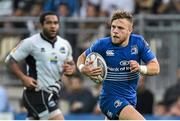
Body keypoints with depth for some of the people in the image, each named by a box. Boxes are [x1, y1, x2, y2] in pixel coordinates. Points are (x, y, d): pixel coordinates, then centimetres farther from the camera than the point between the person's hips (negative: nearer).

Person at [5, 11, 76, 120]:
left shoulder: (65, 44, 9)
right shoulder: (31, 42, -9)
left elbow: (72, 64, 23)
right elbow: (11, 60, -5)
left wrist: (71, 69, -2)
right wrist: (23, 78, -19)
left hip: (53, 93, 7)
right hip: (37, 93, -7)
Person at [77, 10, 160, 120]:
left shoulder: (138, 42, -7)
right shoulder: (102, 44, -13)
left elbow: (155, 68, -6)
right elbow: (82, 57, 3)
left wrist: (140, 68, -27)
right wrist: (83, 68, -20)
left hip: (130, 99, 5)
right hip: (110, 98, -5)